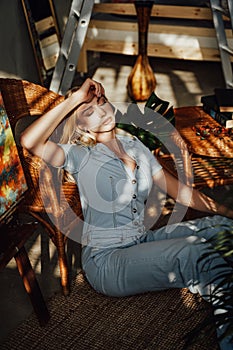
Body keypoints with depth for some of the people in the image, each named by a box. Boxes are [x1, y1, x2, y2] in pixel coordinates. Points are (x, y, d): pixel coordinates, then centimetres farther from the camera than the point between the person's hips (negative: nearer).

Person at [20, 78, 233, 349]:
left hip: (143, 241, 7)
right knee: (206, 256, -25)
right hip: (106, 260, -6)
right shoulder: (80, 155, -4)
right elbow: (29, 141, -22)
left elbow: (179, 190, 12)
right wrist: (74, 98, -18)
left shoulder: (134, 146, 12)